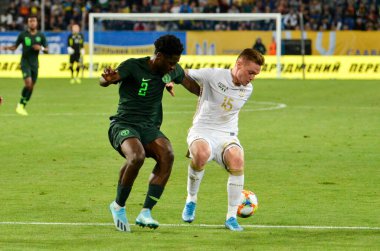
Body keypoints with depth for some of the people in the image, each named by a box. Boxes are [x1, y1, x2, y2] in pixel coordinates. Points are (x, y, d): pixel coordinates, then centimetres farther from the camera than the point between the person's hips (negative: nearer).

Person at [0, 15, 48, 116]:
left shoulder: (41, 36, 2)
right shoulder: (23, 35, -3)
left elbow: (47, 50, 5)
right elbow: (15, 46, 6)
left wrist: (41, 48, -17)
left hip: (35, 64, 3)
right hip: (25, 62, -3)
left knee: (31, 87, 4)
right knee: (28, 83, -20)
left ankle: (23, 107, 18)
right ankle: (20, 104, -5)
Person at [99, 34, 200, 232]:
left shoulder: (172, 71, 5)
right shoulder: (133, 66, -14)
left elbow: (191, 85, 25)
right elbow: (103, 81, -29)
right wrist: (108, 79, -52)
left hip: (150, 127, 5)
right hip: (124, 125, -5)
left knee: (167, 155, -27)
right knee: (137, 156, -36)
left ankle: (145, 213, -23)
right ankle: (118, 206, -11)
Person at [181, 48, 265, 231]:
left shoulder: (247, 90, 7)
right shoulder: (213, 76, -9)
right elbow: (185, 74, 4)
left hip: (227, 136, 4)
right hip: (202, 133, -4)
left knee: (237, 159, -31)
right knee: (201, 154, -39)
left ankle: (231, 217, -20)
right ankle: (191, 200, -11)